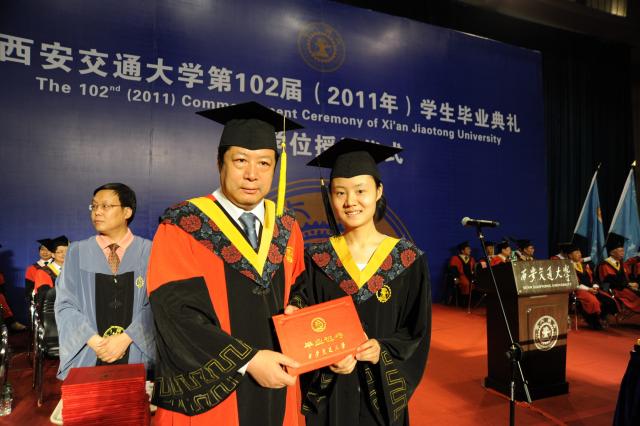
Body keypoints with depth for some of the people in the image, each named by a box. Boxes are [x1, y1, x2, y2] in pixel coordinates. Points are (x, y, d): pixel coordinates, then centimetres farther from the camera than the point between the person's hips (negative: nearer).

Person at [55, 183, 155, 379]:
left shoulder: (148, 251, -1)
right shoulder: (77, 252, 4)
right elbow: (65, 305, 1)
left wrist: (125, 339, -15)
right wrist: (94, 341, -11)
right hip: (86, 357, 1)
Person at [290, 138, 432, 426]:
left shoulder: (408, 259, -7)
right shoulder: (318, 260, -5)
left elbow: (417, 332, -3)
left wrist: (383, 350, -19)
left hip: (383, 389, 0)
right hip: (329, 390, 0)